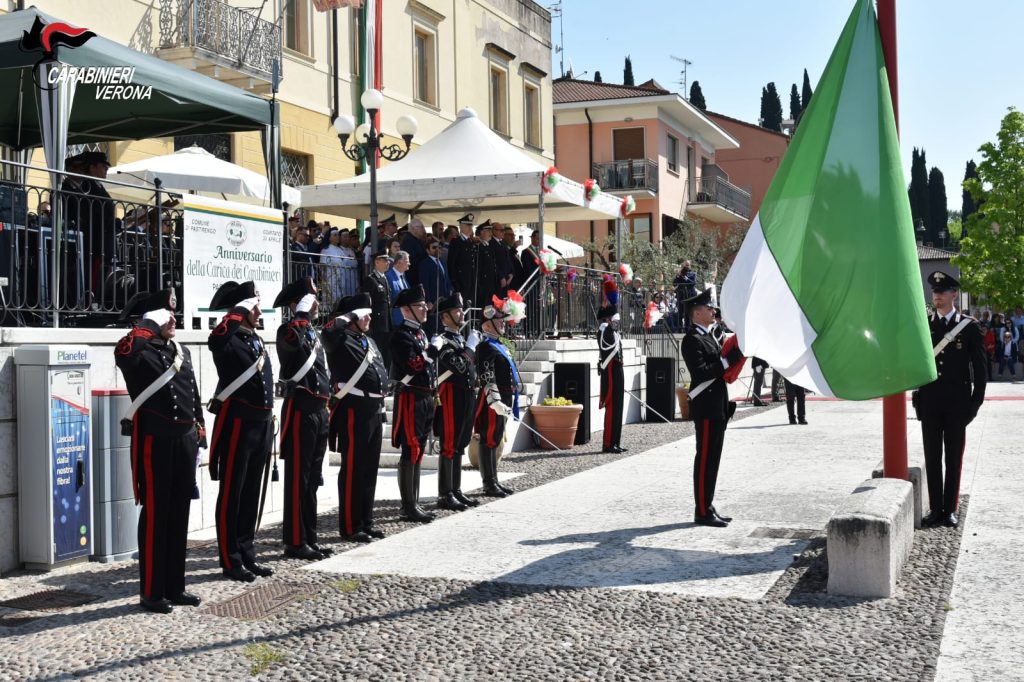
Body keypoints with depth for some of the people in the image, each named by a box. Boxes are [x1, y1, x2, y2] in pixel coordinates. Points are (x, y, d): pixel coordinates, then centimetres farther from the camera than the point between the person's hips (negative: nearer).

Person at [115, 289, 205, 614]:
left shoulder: (182, 352, 16)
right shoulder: (139, 353, -6)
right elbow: (124, 350, -32)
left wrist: (199, 437, 14)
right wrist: (152, 325, -20)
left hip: (185, 440, 7)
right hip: (155, 442, -7)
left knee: (179, 515, 12)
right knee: (155, 516, -1)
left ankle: (175, 587, 21)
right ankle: (151, 593, 7)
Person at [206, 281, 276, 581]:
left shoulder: (257, 340, 14)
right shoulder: (228, 340, -11)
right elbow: (217, 338, -34)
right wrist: (241, 309, -23)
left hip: (262, 424, 8)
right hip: (237, 424, -8)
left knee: (252, 493, 14)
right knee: (231, 494, 1)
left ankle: (247, 554, 23)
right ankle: (230, 560, 8)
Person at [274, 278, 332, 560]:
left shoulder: (314, 333, 19)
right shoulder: (288, 330, -9)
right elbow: (293, 340, -36)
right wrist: (302, 312, -22)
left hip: (319, 409, 9)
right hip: (300, 408, -9)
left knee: (312, 478, 12)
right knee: (298, 477, -5)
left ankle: (309, 538, 18)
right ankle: (295, 541, 0)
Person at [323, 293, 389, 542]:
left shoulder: (370, 342, 19)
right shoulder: (341, 340, -9)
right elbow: (329, 331, -34)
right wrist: (349, 317, -16)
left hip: (374, 411, 9)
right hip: (354, 412, -9)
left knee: (370, 469, 13)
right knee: (352, 470, -3)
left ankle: (366, 522, 23)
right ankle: (351, 527, 4)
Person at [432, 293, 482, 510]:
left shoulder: (461, 339, 17)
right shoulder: (443, 341, -11)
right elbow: (459, 366, -23)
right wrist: (471, 346, -12)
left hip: (466, 398, 9)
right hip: (452, 398, -9)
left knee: (459, 446, 12)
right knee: (449, 447, -5)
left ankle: (456, 491, 19)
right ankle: (445, 495, -2)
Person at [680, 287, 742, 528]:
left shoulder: (708, 336, 18)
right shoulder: (692, 340, -13)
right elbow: (701, 372, -23)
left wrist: (733, 359, 11)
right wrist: (727, 360, -22)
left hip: (717, 407, 10)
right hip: (706, 408, -10)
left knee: (712, 459, 13)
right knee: (705, 459, -6)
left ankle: (708, 507, 20)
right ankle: (703, 512, -1)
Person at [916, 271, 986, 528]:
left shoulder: (969, 326, -1)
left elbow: (979, 366, 1)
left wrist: (976, 401, -4)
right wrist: (917, 396, 1)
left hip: (957, 402, -2)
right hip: (930, 401, 2)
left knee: (954, 458, 5)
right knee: (932, 457, 6)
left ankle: (950, 509, 13)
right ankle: (936, 508, 15)